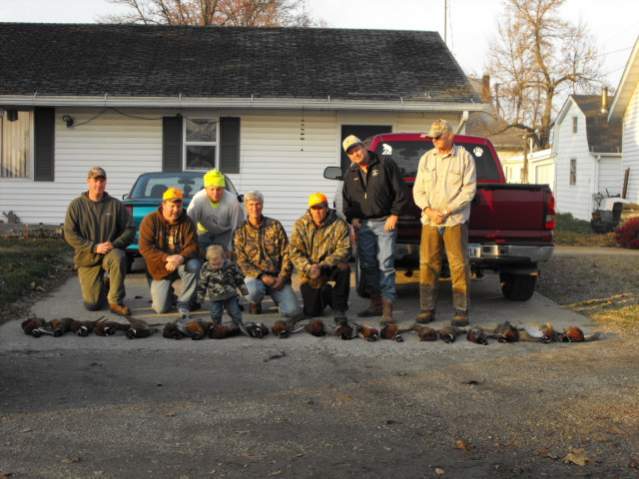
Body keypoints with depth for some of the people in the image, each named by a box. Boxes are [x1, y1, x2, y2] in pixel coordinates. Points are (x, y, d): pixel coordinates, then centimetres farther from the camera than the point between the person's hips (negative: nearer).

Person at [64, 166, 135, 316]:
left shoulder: (115, 205, 1)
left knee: (118, 257, -39)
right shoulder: (76, 205, -1)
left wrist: (115, 244, -17)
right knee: (92, 305, -5)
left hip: (110, 252, 0)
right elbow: (70, 234, -7)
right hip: (87, 257, 0)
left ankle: (116, 302, -21)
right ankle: (100, 286, 33)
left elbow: (130, 229, 1)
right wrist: (94, 247, -17)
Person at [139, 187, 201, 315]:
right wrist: (167, 258, -31)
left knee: (194, 265, -35)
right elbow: (145, 248, -17)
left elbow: (192, 246, -13)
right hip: (160, 269, -1)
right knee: (160, 308, -13)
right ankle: (165, 294, 27)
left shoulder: (187, 222, -5)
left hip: (181, 263, 1)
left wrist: (181, 257, -35)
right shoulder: (150, 220, -9)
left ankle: (184, 302, -16)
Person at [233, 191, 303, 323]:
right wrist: (262, 276, -16)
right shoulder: (240, 232, 3)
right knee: (255, 291, -39)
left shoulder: (275, 225, 5)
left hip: (278, 276, 1)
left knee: (293, 311, -18)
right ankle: (254, 303, 0)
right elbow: (241, 262, -3)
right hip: (255, 276, -1)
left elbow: (287, 253, 2)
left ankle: (278, 297, 17)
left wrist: (282, 277, -10)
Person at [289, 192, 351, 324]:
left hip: (330, 268, -1)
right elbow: (295, 252, -9)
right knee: (311, 312, -4)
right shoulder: (300, 224, -5)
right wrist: (309, 268, -26)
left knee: (343, 268, -37)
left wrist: (323, 266, -29)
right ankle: (325, 293, 33)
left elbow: (344, 250, -18)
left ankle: (339, 309, -19)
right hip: (309, 274, 2)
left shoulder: (339, 224, -10)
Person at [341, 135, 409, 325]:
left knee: (385, 265, -12)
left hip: (384, 223, -6)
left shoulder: (386, 164, -3)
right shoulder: (350, 174, 13)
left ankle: (388, 309, -13)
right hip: (363, 225, 6)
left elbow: (400, 192, -4)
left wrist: (394, 215, -9)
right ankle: (376, 304, 19)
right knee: (367, 266, 8)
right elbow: (346, 200, 22)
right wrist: (352, 218, 7)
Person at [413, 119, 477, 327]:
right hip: (429, 221, 4)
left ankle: (461, 311, 1)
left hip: (455, 221, -3)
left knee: (459, 265, -4)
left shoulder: (465, 158, 1)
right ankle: (427, 309, 9)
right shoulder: (426, 159, 13)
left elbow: (469, 190, -4)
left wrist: (446, 211, -11)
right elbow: (418, 190, 11)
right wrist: (428, 210, -8)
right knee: (427, 265, 2)